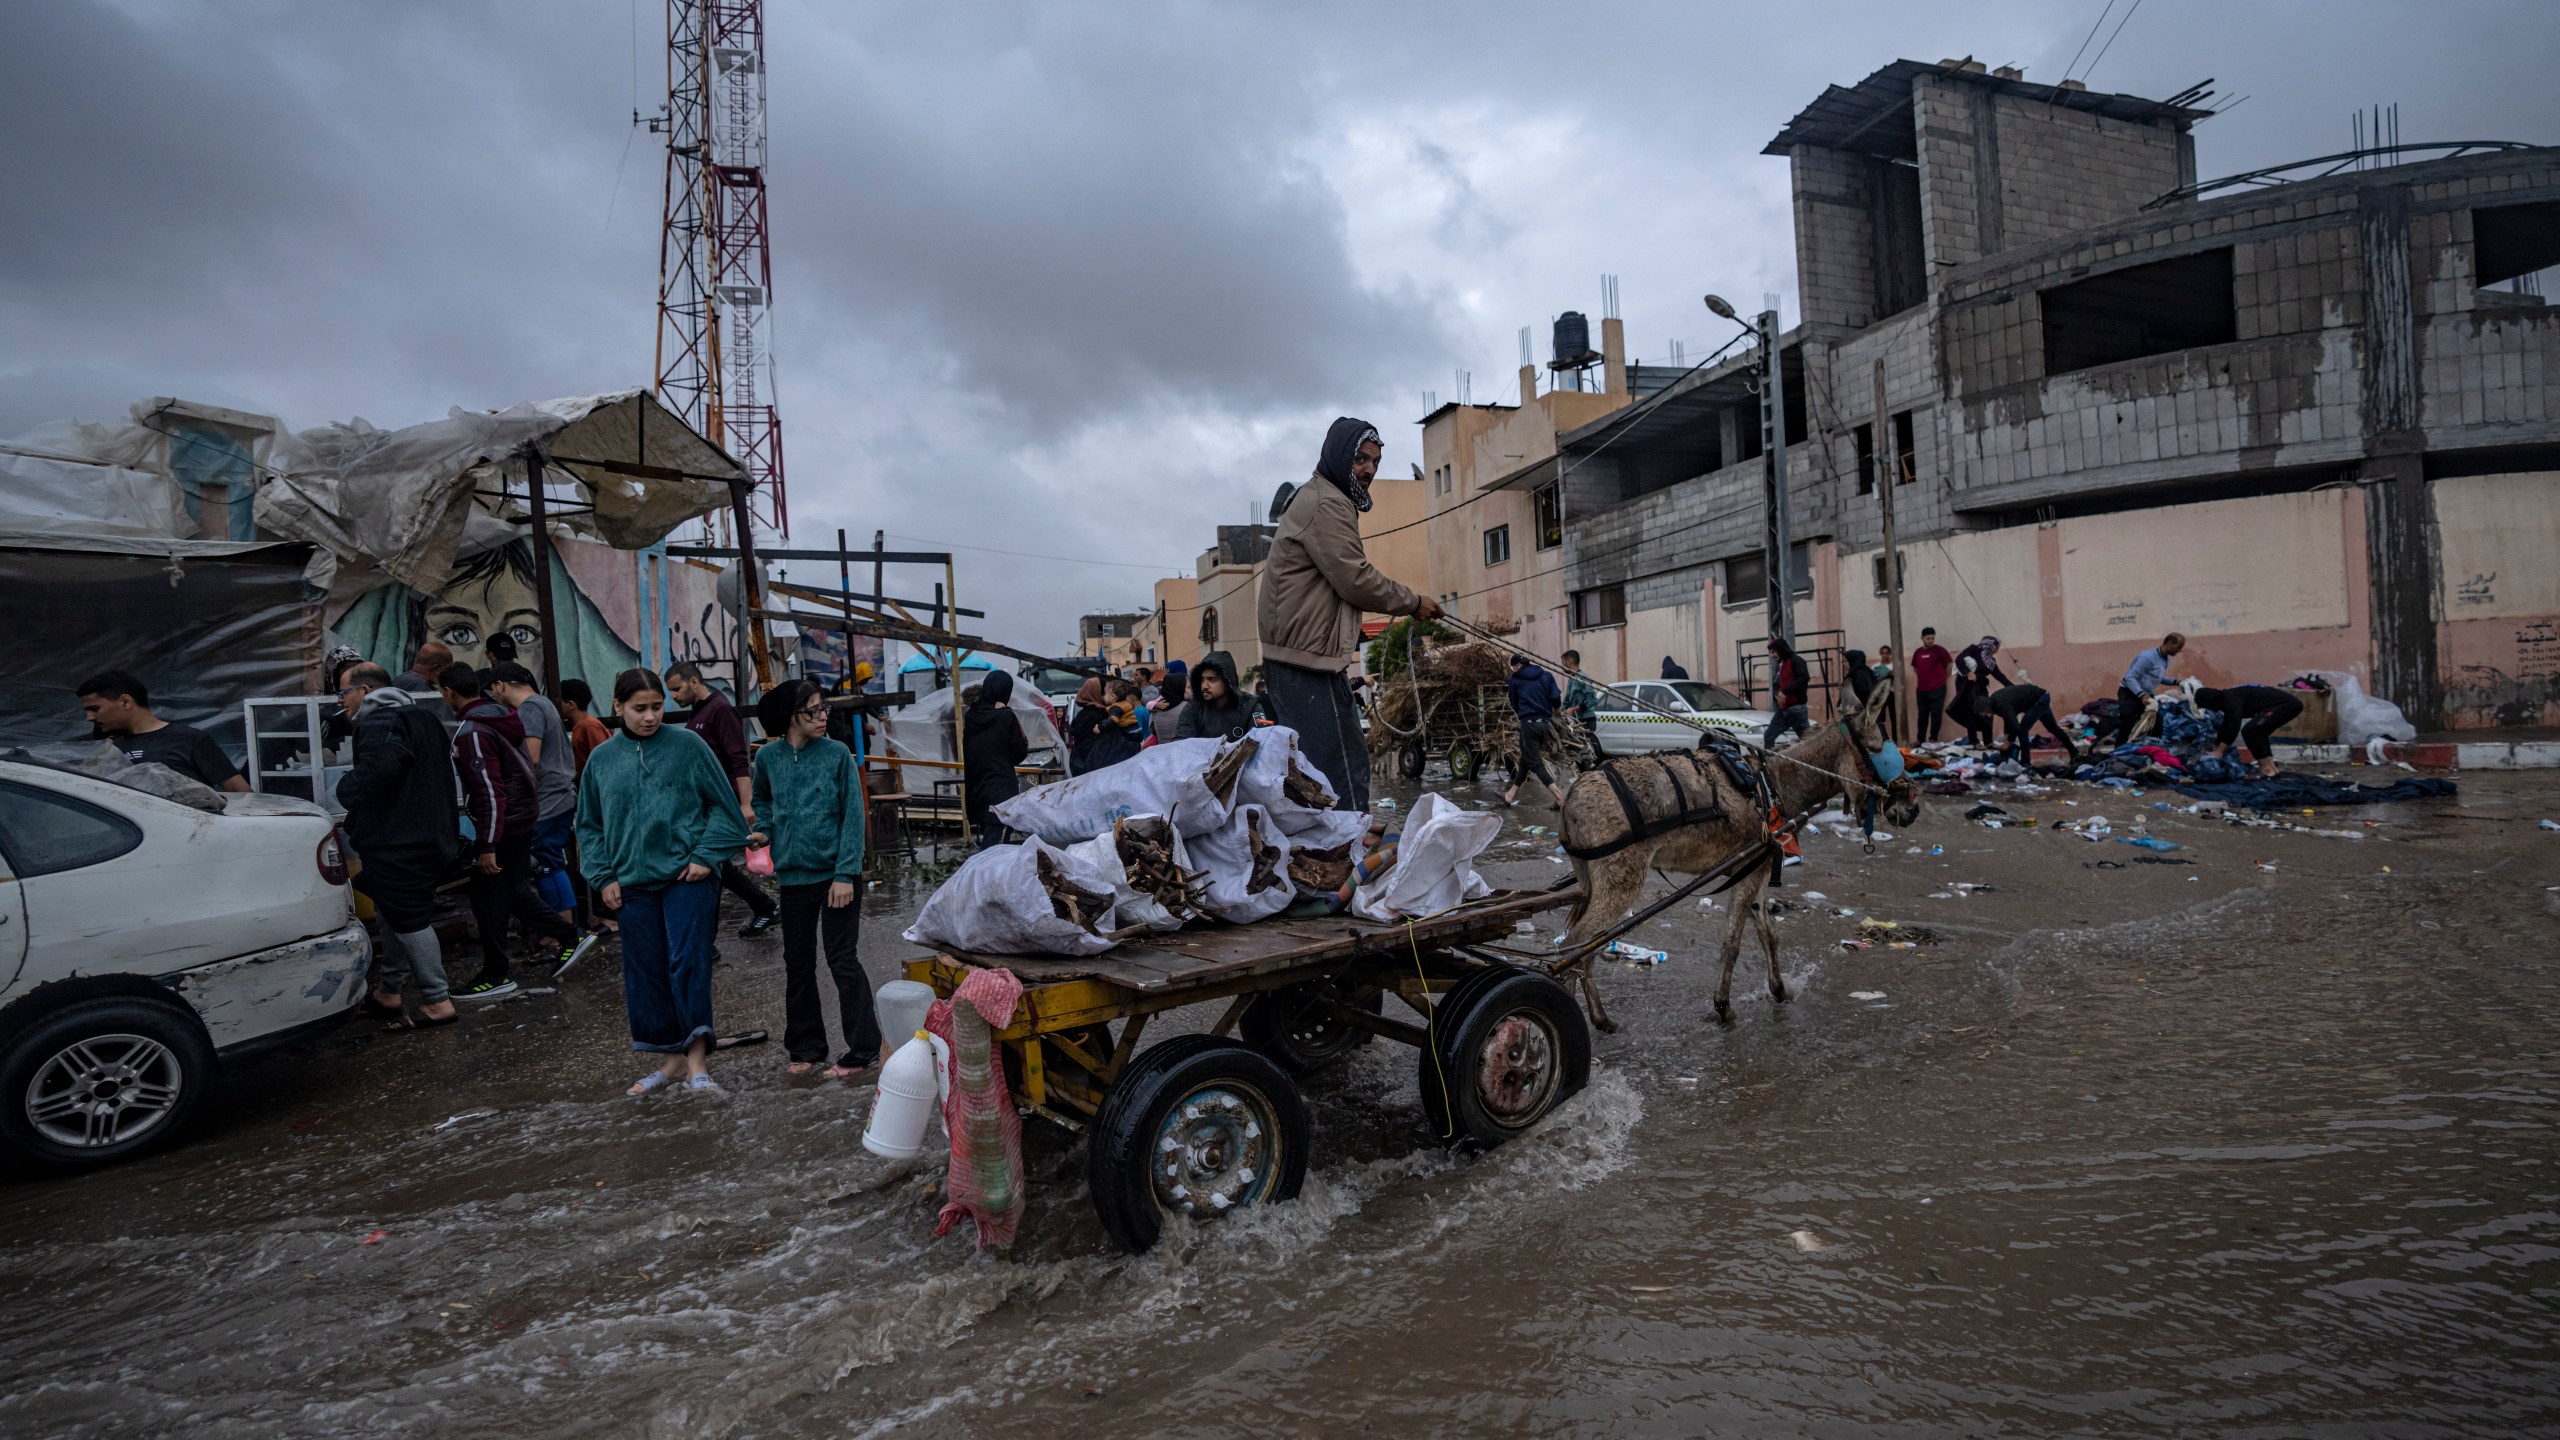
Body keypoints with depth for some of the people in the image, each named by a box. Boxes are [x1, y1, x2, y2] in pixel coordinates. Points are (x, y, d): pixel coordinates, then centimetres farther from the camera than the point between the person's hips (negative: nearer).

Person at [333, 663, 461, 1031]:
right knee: (396, 913, 20)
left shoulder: (380, 720, -14)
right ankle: (388, 992, 30)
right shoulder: (419, 716, 17)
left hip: (398, 843, -10)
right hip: (429, 836, 10)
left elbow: (380, 764, -34)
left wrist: (346, 787, -17)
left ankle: (437, 1002, -3)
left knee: (408, 918, -5)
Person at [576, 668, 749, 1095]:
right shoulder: (602, 759, 8)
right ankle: (672, 1058, 23)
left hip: (687, 875, -4)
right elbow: (589, 825, 17)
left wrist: (706, 855, -7)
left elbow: (724, 805, 1)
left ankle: (696, 1060, -4)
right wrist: (603, 876, 7)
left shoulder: (688, 745, -2)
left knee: (688, 963, -11)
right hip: (633, 883, 4)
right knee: (645, 972, 9)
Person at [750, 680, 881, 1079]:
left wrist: (846, 874, -14)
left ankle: (863, 1050, 8)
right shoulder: (768, 757, 2)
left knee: (842, 961, -1)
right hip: (794, 876, 4)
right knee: (798, 964, 12)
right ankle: (805, 1048, 26)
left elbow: (852, 817, -9)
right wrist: (765, 830, 4)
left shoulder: (837, 754, -7)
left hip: (837, 874, -4)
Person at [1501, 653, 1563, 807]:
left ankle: (1558, 795, -14)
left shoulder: (1514, 680, 4)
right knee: (1526, 759, 15)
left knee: (1534, 762, -2)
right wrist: (1555, 709, 18)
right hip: (1545, 723, 5)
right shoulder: (1546, 676, 8)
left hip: (1528, 723, -5)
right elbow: (1555, 698, -3)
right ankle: (1512, 794, 21)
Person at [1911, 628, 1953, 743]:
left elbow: (1950, 664, -1)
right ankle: (1920, 739, 14)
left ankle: (1933, 739, 2)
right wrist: (1923, 676, 12)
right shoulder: (1918, 652, 9)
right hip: (1921, 689, 5)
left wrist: (1942, 677, 3)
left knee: (1936, 714, -3)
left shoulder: (1939, 650, -5)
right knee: (1922, 715, 8)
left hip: (1937, 688, -4)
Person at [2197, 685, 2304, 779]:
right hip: (2288, 704, 10)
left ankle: (2267, 770, -9)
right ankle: (2270, 767, 14)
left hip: (2285, 704, -10)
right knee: (2257, 732, 20)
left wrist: (2219, 752, -16)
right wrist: (2215, 749, 33)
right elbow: (2226, 727, 27)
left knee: (2250, 731, -12)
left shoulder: (2231, 698, -12)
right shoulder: (2227, 699, 17)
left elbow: (2234, 725, -20)